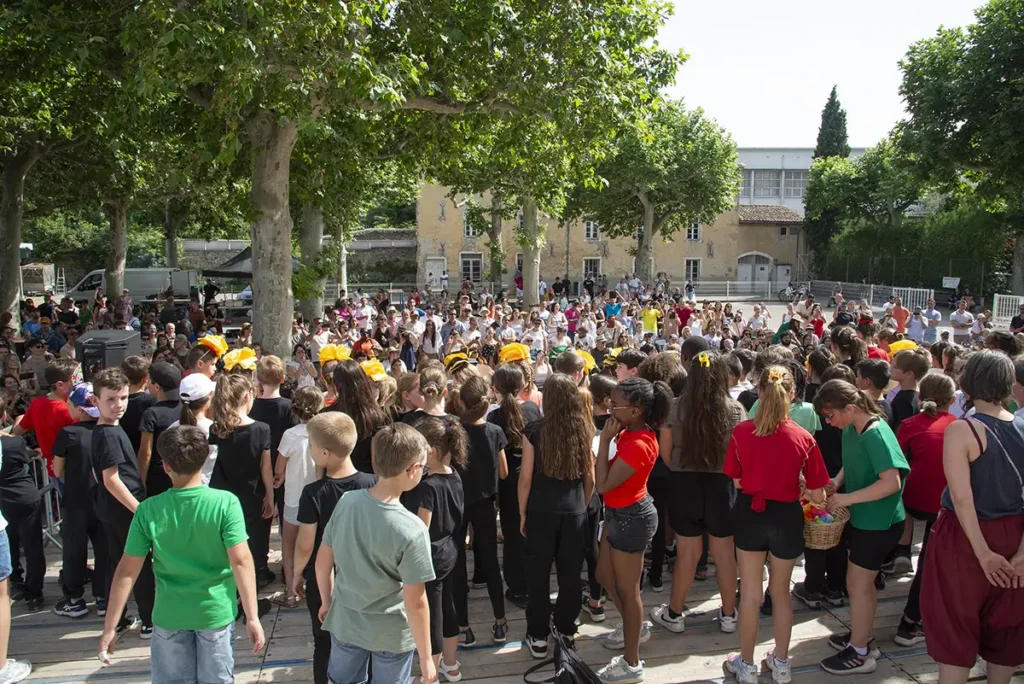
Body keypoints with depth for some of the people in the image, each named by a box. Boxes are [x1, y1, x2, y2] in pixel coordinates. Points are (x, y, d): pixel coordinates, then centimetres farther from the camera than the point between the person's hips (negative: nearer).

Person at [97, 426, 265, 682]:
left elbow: (127, 571, -8)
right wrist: (252, 617, -13)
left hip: (170, 616, 1)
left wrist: (110, 627, 1)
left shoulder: (148, 510, -11)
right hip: (216, 613, -1)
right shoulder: (225, 503, -16)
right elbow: (241, 561, -18)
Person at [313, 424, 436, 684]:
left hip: (344, 623, 4)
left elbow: (323, 563, -2)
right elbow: (415, 603, -21)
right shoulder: (412, 530, -28)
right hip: (391, 635, -4)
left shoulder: (346, 502, -15)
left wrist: (327, 602, 16)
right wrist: (426, 658, -8)